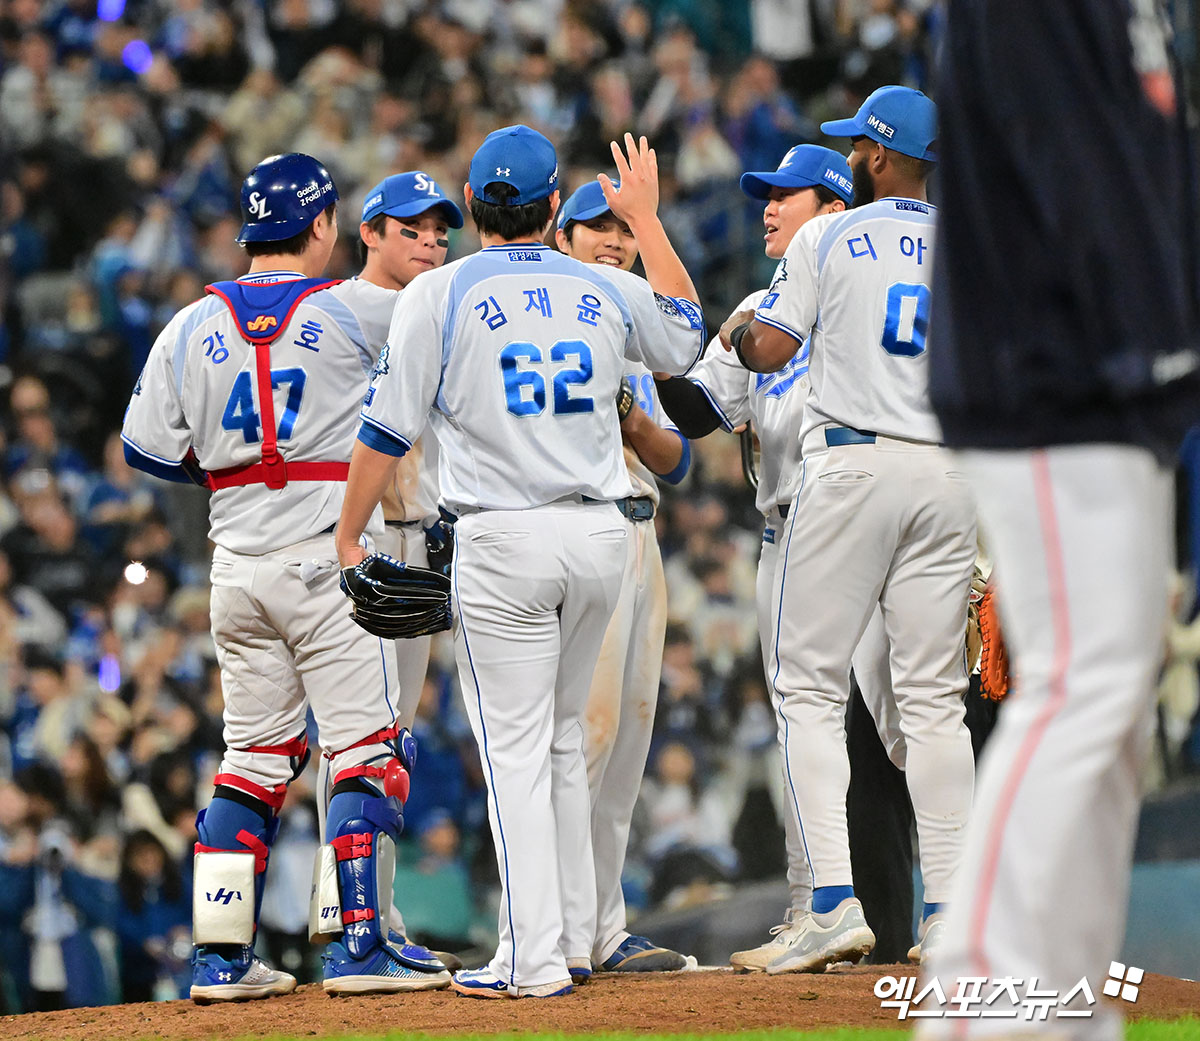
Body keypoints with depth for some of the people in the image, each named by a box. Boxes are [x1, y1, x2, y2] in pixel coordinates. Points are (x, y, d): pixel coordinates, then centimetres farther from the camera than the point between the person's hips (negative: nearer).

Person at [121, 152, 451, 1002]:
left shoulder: (192, 327, 5)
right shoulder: (353, 316, -6)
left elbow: (148, 448, 4)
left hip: (237, 570, 5)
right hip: (331, 560, -5)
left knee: (255, 756, 11)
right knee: (367, 747, 0)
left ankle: (221, 957, 8)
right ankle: (360, 942, -6)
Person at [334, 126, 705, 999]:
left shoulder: (440, 296, -5)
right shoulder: (606, 290, 6)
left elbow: (387, 432, -7)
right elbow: (687, 334, 27)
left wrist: (349, 538, 3)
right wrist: (646, 218, 33)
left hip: (505, 544, -4)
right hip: (602, 535, 4)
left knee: (515, 747, -3)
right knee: (563, 738, 18)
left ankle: (534, 959, -9)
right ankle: (574, 938, 20)